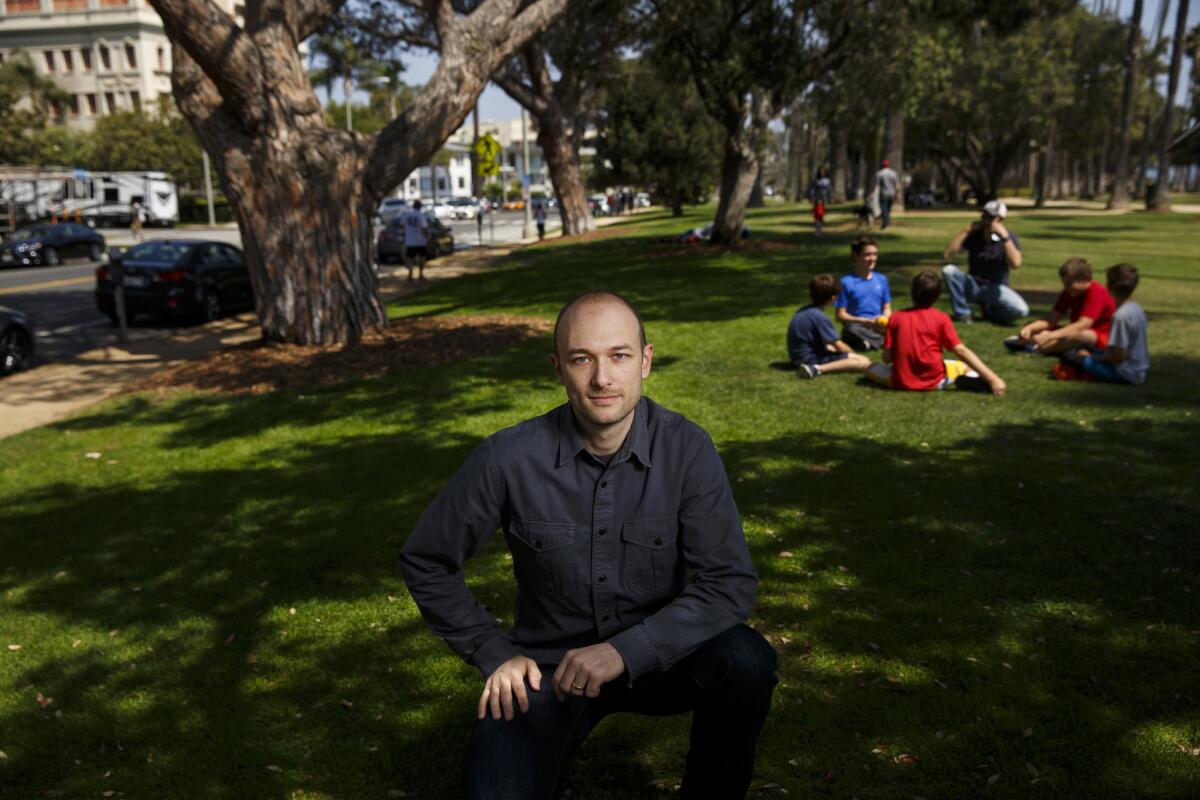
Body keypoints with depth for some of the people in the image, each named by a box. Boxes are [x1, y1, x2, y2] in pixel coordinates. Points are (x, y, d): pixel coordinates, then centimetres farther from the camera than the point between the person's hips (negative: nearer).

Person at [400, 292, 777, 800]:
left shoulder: (686, 448, -15)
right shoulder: (510, 458, -16)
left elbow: (730, 583, -18)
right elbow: (425, 562, -2)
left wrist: (627, 651, -28)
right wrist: (493, 653, -7)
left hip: (653, 656, 1)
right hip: (546, 668, 0)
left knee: (747, 662, -28)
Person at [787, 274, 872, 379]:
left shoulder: (803, 311, 8)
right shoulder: (820, 318, -18)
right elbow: (839, 347, -12)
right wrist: (852, 354, 8)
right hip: (811, 359, -10)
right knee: (864, 362, -20)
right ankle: (817, 369, -24)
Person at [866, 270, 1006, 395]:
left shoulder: (895, 318, 0)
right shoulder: (941, 318, -4)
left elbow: (887, 358, -4)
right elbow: (961, 351, -9)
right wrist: (992, 378, -10)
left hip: (901, 382, 2)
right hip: (934, 381, -2)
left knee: (872, 369, 29)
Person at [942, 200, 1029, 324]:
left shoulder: (1010, 237, -7)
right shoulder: (973, 235, -3)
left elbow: (1015, 264, -25)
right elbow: (948, 254, -16)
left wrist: (1005, 237, -29)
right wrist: (966, 230, -18)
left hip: (997, 288, -1)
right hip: (973, 286, 1)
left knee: (1021, 310, -29)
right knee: (948, 270, -26)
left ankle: (990, 310, 5)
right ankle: (963, 313, -11)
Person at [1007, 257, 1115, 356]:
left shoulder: (1096, 293, -20)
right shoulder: (1069, 292, 4)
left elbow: (1083, 325, -33)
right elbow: (1052, 318, -6)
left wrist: (1050, 336, -43)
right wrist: (1029, 328, -26)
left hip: (1098, 337, -9)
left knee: (1079, 335, -42)